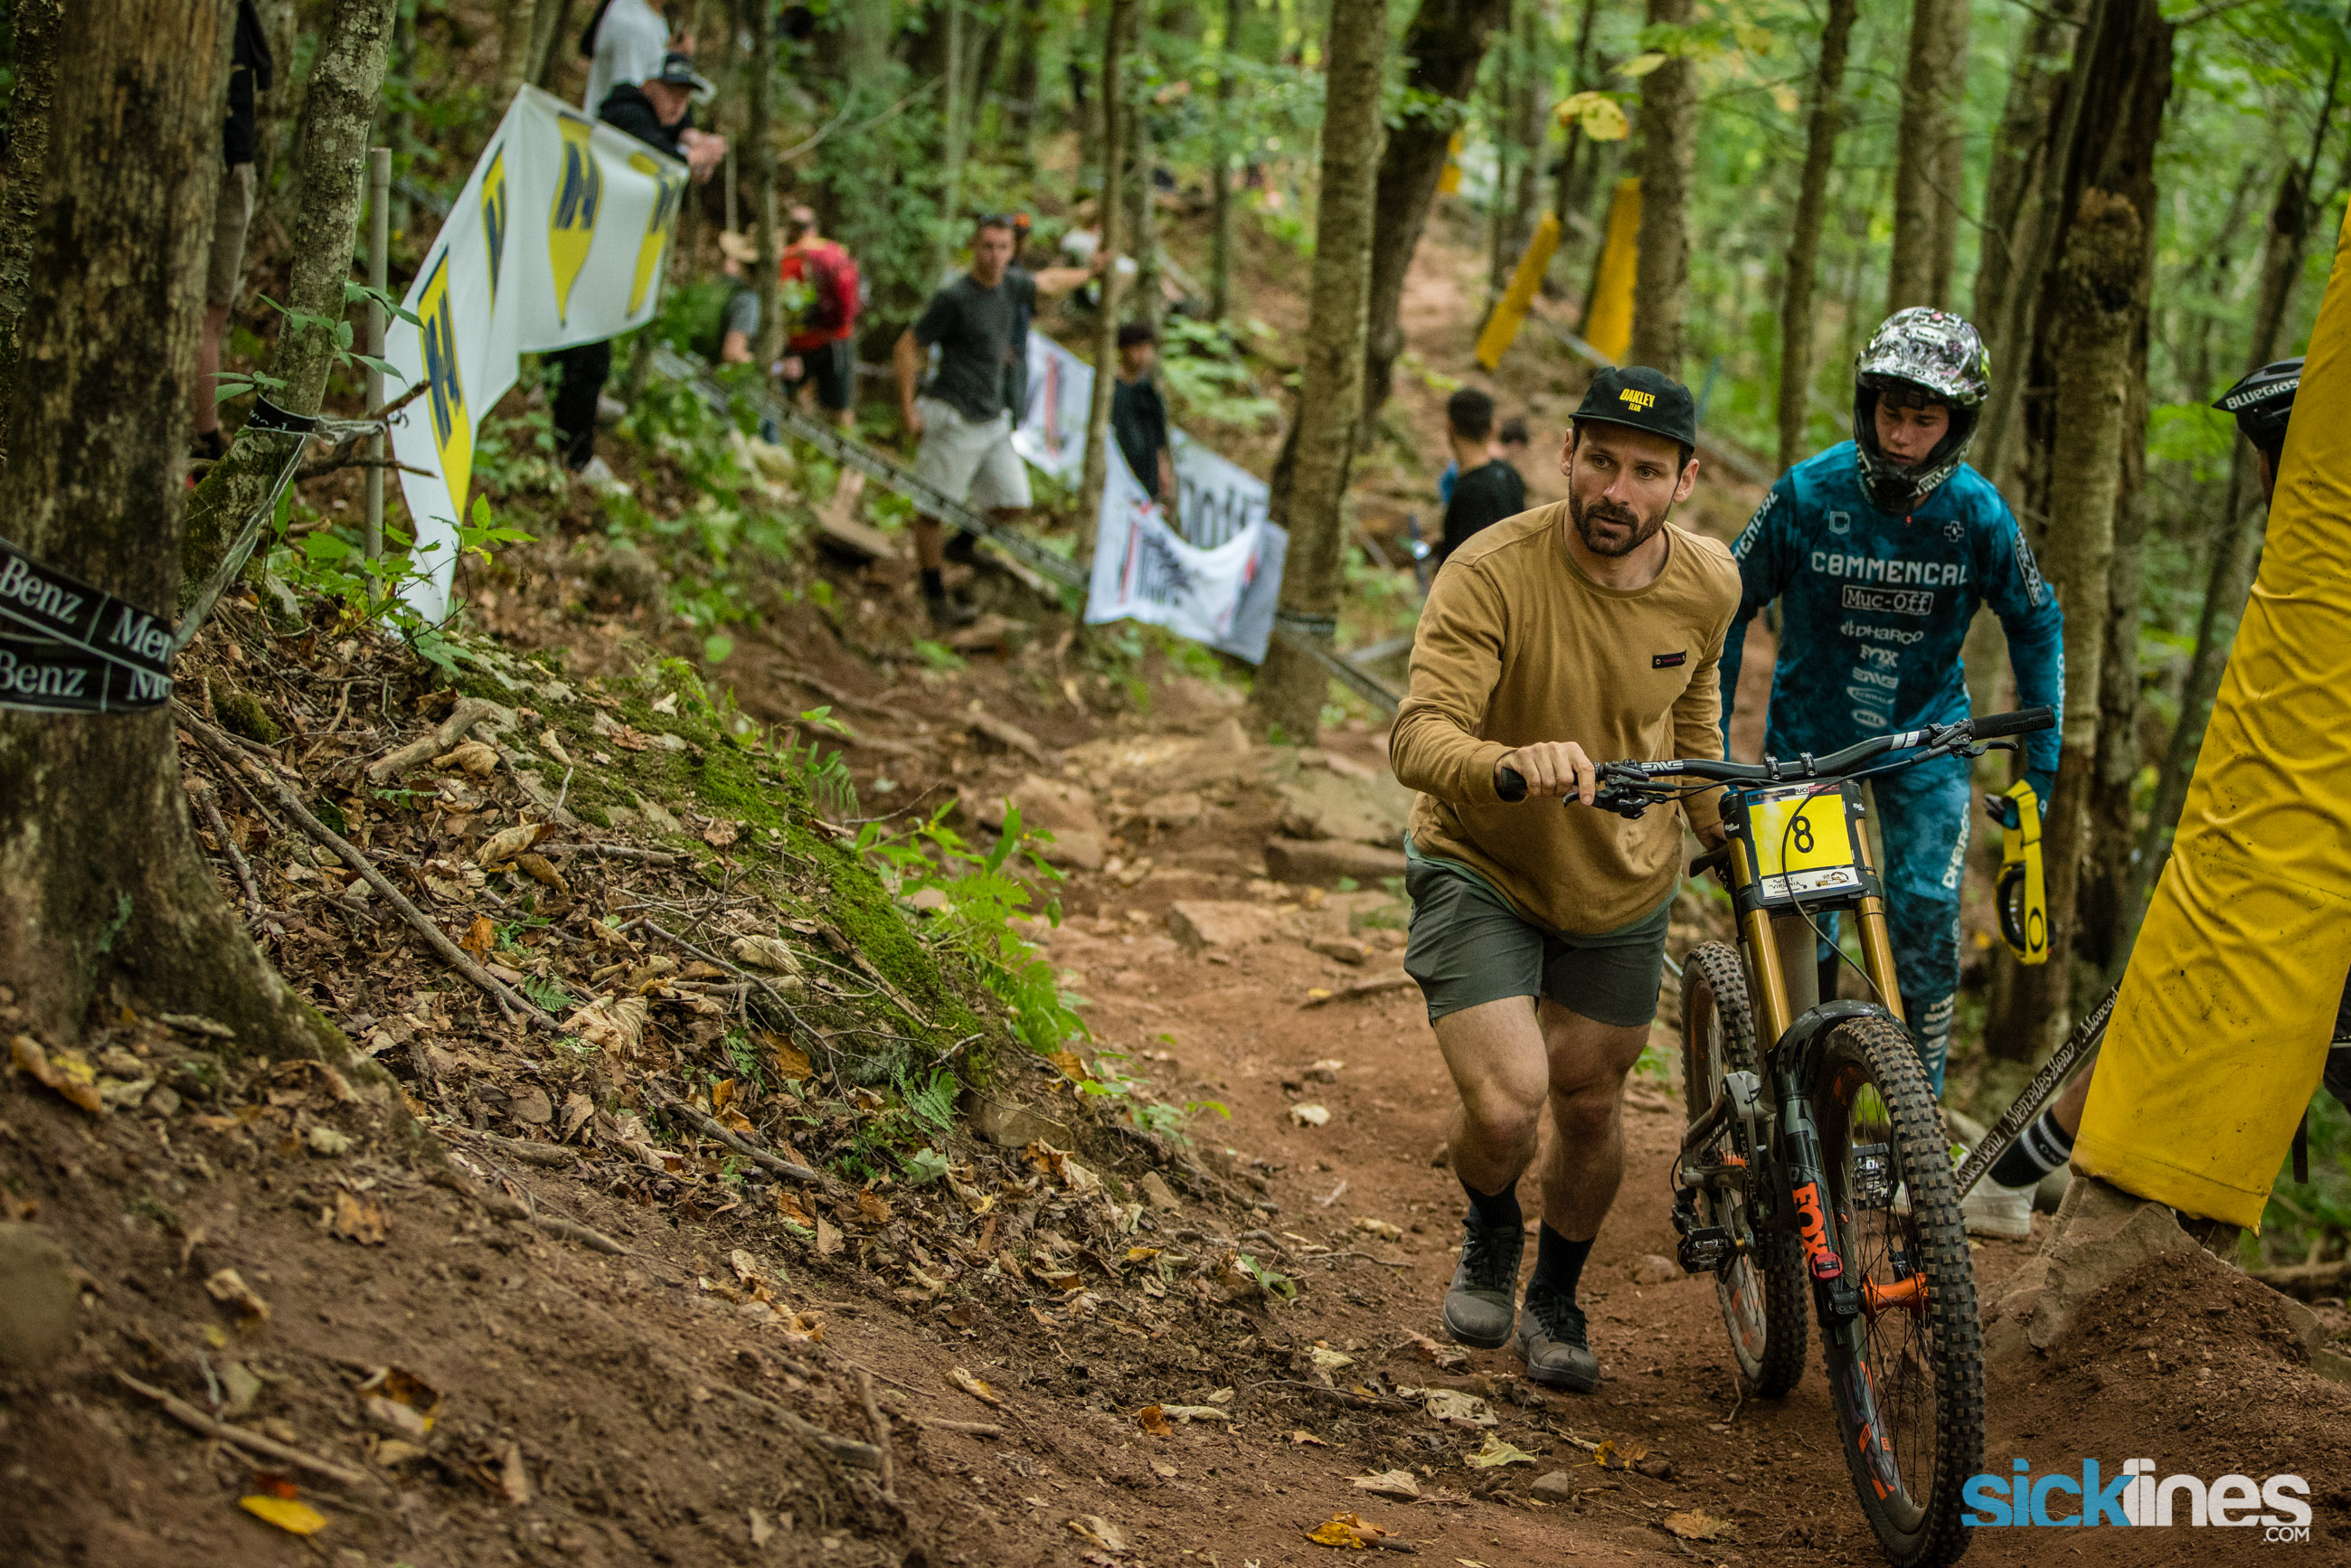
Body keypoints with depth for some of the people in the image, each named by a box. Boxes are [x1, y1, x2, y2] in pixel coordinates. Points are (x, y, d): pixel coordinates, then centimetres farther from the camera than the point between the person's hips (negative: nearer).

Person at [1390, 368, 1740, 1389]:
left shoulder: (1707, 583, -12)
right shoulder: (1492, 573, -29)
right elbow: (1418, 737, -39)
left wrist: (1713, 811, 11)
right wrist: (1511, 762, -59)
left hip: (1622, 883, 4)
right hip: (1481, 869, -4)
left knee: (1590, 1105, 15)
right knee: (1505, 1105, -20)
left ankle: (1555, 1302, 44)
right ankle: (1489, 1237, 17)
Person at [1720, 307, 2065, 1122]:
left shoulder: (1979, 514, -13)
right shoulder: (1807, 494, -17)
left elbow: (2036, 624, 3)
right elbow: (1728, 609, -5)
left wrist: (2041, 762, 1)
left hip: (1926, 733, 0)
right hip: (1811, 730, 0)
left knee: (1927, 912, -14)